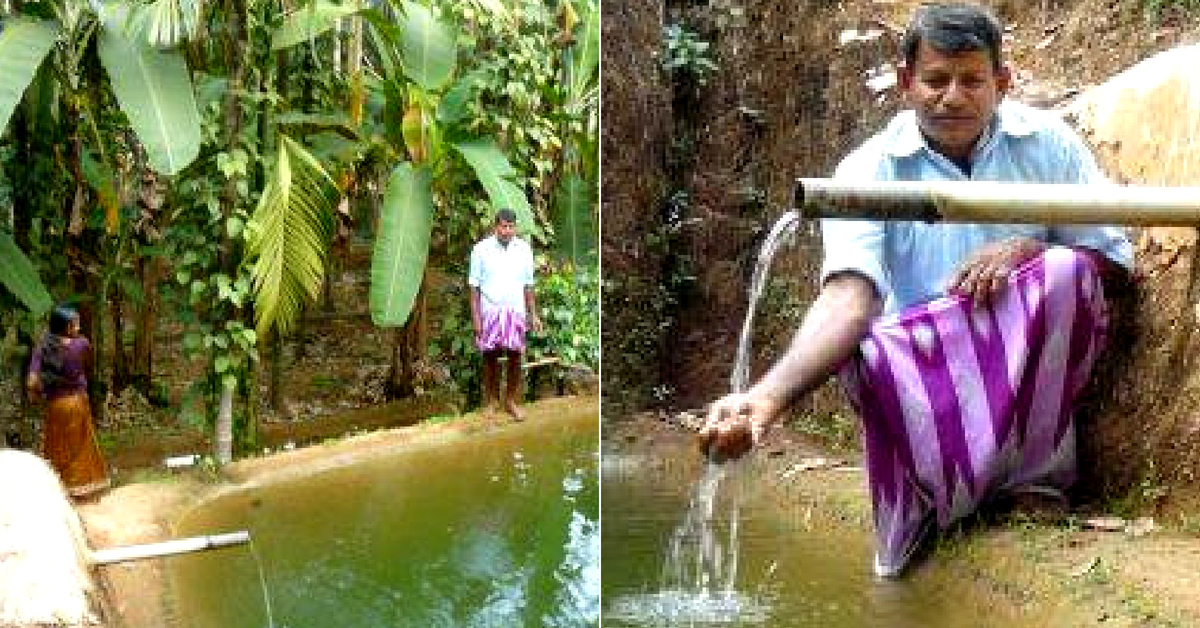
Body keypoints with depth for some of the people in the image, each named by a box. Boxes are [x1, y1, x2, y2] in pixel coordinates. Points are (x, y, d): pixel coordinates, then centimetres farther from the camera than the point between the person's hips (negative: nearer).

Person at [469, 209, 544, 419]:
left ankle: (511, 401, 11)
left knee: (515, 356, -2)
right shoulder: (481, 249, -2)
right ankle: (490, 402, 12)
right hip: (489, 311, -2)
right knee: (490, 357, 2)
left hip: (515, 311, 2)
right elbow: (474, 285, -1)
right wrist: (475, 317, -7)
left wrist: (533, 314, 7)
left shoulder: (523, 250, 6)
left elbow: (528, 285, 11)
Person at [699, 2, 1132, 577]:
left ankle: (1035, 476, -15)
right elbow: (848, 295, -25)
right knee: (865, 351, -34)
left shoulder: (1045, 142, -2)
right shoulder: (868, 170, -10)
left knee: (1063, 269, -28)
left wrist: (1030, 248, -20)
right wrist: (766, 397, -44)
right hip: (923, 359, -1)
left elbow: (1113, 254, 2)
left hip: (1033, 354, 2)